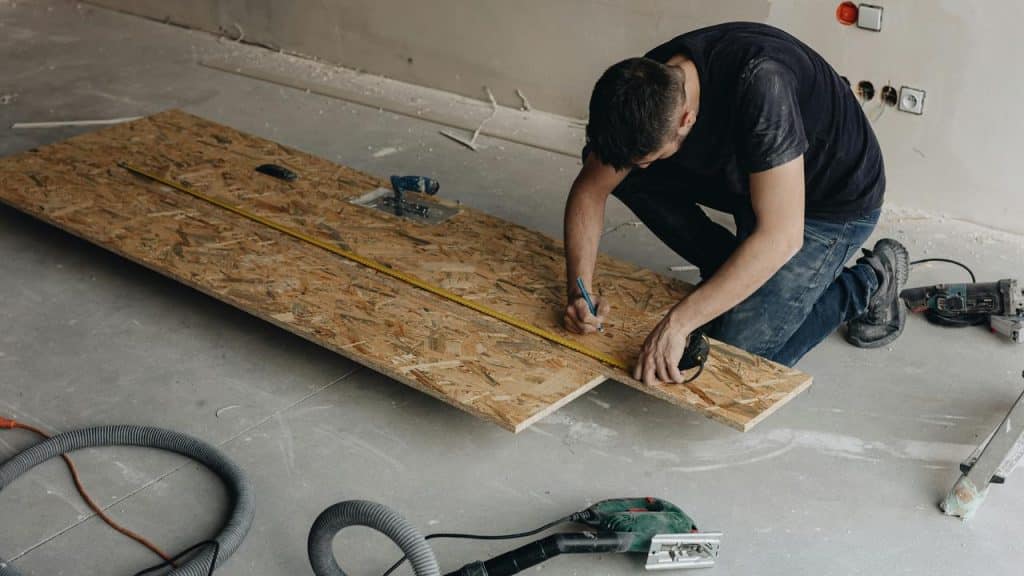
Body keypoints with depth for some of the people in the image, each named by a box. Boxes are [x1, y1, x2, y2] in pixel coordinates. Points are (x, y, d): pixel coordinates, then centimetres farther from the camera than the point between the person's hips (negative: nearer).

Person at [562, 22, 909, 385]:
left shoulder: (760, 86, -39)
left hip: (834, 201, -6)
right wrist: (580, 289, -21)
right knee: (617, 164, -10)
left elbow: (779, 237, -41)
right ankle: (731, 276, 5)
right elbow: (590, 189, -7)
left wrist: (677, 323, -42)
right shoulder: (646, 86, -19)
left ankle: (867, 284, 7)